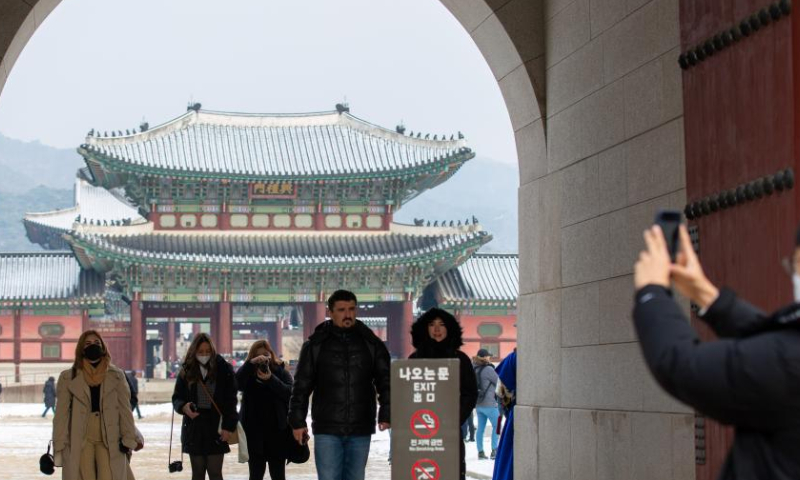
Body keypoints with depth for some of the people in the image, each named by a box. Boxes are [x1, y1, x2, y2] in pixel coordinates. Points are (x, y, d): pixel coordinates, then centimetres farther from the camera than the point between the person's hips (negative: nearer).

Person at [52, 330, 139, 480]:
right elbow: (62, 414, 2)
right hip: (80, 440, 0)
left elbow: (124, 409, 5)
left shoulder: (116, 375, 8)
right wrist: (59, 446, -4)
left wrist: (129, 438, -5)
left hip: (109, 439, 0)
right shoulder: (68, 377, 5)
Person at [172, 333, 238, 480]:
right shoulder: (187, 371, 4)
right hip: (194, 428, 3)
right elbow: (176, 397, 8)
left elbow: (231, 400, -4)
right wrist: (184, 407, -15)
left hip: (216, 428, -3)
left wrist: (229, 426, -12)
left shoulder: (223, 369, -3)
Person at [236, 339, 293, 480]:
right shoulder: (248, 373, 7)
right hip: (254, 432, 1)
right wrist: (251, 363, -26)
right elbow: (237, 383, -15)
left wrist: (270, 379, -24)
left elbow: (289, 393, -10)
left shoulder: (281, 372, 6)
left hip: (277, 431, -1)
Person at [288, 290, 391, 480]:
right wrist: (297, 421, -1)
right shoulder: (315, 345, 2)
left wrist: (386, 415, -9)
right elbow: (301, 386, 4)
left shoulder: (371, 344, 6)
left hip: (360, 430, 2)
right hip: (326, 430, -2)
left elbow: (385, 382, 4)